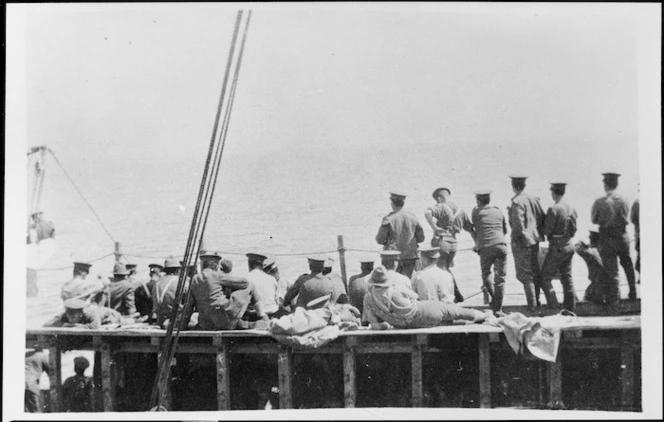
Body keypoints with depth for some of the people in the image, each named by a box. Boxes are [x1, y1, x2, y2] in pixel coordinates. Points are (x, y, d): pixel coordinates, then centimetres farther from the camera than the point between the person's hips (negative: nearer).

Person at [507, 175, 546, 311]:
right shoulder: (533, 199, 5)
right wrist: (539, 233, 14)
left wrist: (515, 239, -10)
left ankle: (532, 305, 1)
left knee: (525, 275, 0)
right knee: (535, 272, 18)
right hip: (535, 241, 7)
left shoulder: (516, 202, -17)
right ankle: (536, 301, 28)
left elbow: (518, 225, -21)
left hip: (522, 242, -7)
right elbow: (543, 218, 7)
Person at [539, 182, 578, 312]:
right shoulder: (571, 209, 5)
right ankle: (570, 307, 17)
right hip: (569, 244, 7)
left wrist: (541, 231, 5)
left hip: (557, 247, -7)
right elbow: (573, 229, 10)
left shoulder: (553, 209, -18)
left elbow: (548, 230, -15)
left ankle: (553, 307, -4)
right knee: (567, 277, 14)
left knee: (545, 278, 1)